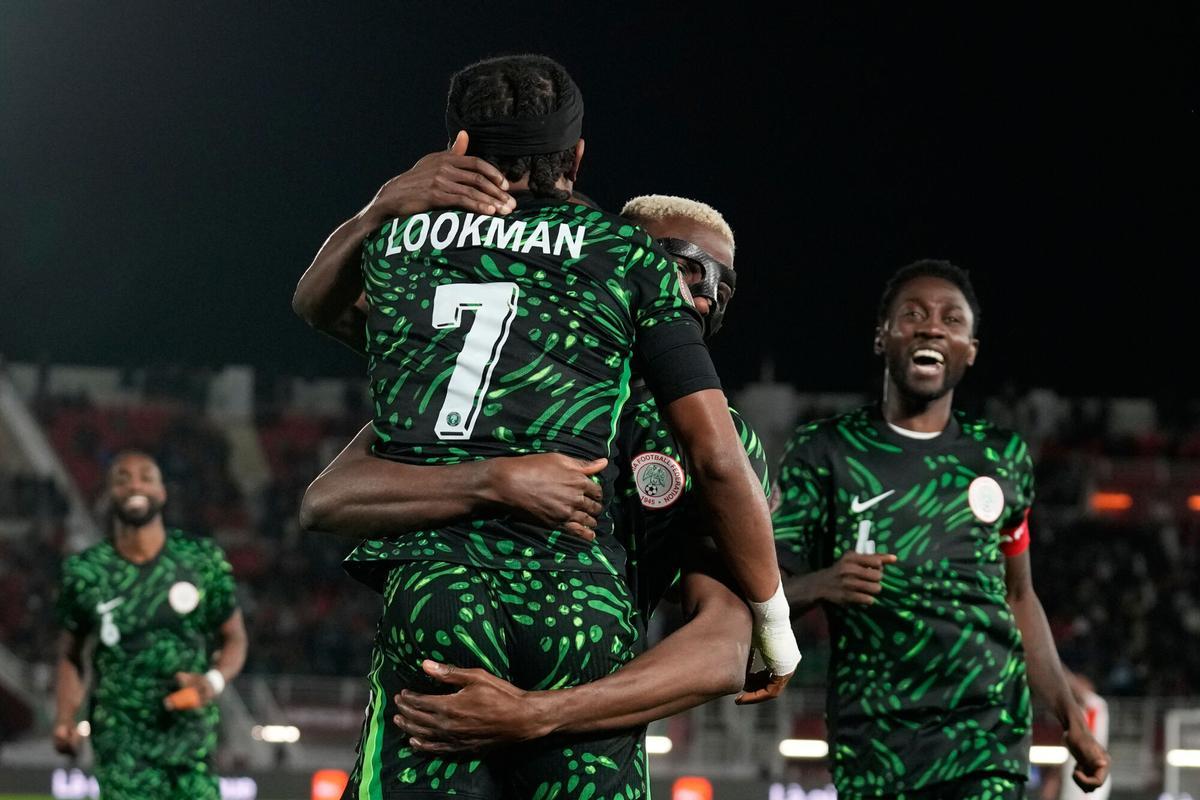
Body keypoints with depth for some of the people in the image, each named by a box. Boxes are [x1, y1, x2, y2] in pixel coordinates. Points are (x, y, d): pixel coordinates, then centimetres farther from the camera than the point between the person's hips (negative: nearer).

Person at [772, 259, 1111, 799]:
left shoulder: (1003, 459, 12)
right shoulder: (824, 451, 4)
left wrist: (1070, 719, 18)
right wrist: (821, 584, -22)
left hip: (985, 733, 1)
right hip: (870, 742, -1)